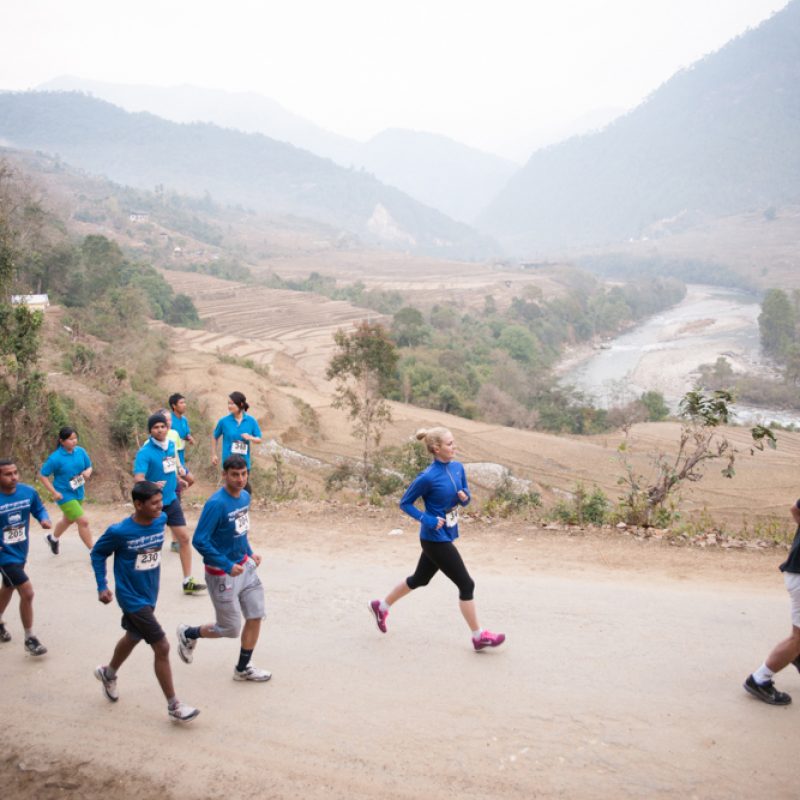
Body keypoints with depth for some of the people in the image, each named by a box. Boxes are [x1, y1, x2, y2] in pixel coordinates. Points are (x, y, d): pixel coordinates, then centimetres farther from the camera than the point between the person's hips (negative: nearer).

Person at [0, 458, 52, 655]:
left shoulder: (28, 492, -11)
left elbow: (39, 509, 7)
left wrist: (44, 519, -16)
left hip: (21, 552, 6)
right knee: (27, 593, -12)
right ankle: (30, 639, 6)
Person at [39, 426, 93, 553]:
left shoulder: (80, 451, -6)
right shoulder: (55, 458, -21)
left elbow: (89, 466, 7)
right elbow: (43, 475, -13)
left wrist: (88, 472, -16)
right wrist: (54, 492, -17)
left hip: (78, 493, 7)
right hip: (64, 495, -7)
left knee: (68, 519, 27)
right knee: (83, 521, -12)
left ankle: (53, 538, 57)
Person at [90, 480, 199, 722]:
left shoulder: (161, 520, -8)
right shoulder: (119, 532, -23)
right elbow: (97, 553, -6)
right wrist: (102, 586, -9)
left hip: (150, 594, 7)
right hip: (132, 598, -7)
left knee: (133, 637, 27)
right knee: (162, 647, -8)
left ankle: (108, 673, 56)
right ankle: (173, 706, 4)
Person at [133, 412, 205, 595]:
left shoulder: (171, 445, 1)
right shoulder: (145, 452, -20)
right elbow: (138, 478, -31)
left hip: (171, 500, 6)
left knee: (184, 538, 2)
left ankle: (188, 582, 10)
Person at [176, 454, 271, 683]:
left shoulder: (245, 496, 1)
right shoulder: (216, 503, -24)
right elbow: (199, 540, -25)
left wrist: (250, 552, 8)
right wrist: (227, 566, -25)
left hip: (245, 566, 7)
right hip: (222, 574, -7)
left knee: (256, 616, 6)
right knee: (230, 629, 4)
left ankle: (243, 669, 23)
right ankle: (188, 634, 31)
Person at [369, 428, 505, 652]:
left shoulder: (458, 468, 0)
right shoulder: (428, 477, -21)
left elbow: (464, 499, 12)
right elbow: (405, 502, -11)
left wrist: (465, 497, -11)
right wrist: (428, 520, -21)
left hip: (445, 536, 8)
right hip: (435, 539, -8)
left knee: (419, 579, 23)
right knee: (466, 584, -3)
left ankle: (381, 606, 41)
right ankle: (478, 636, 11)